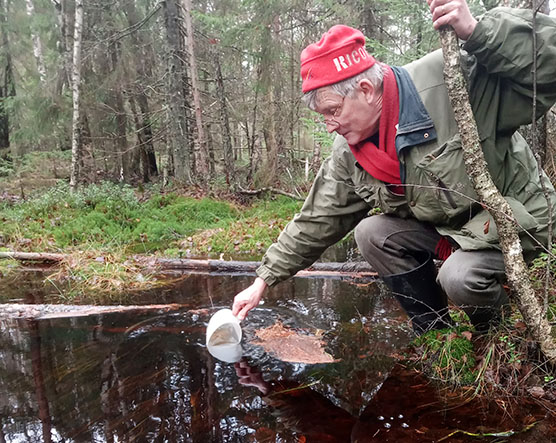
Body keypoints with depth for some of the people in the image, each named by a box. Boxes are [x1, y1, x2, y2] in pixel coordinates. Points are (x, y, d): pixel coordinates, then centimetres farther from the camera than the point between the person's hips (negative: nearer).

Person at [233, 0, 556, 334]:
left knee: (460, 277, -31)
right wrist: (265, 280, -2)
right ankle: (435, 332, 4)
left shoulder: (453, 79, -26)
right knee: (372, 234, -13)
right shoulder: (349, 155, -6)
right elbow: (317, 222, -1)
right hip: (446, 228, 6)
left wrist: (477, 31, -41)